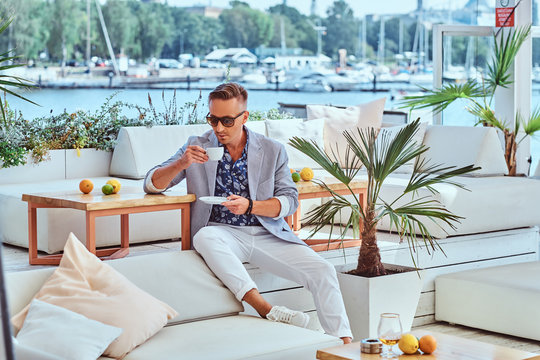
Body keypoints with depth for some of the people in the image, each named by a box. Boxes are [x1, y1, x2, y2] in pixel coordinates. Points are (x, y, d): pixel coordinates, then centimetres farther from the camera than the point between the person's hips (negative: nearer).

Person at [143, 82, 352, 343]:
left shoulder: (272, 151, 8)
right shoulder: (197, 147, 6)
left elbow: (289, 200, 2)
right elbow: (152, 184, 3)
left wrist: (250, 206, -17)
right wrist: (181, 164, -18)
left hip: (268, 234, 1)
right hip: (222, 233, -1)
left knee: (323, 271, -18)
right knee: (205, 236, -37)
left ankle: (344, 341, -9)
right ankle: (265, 309, -38)